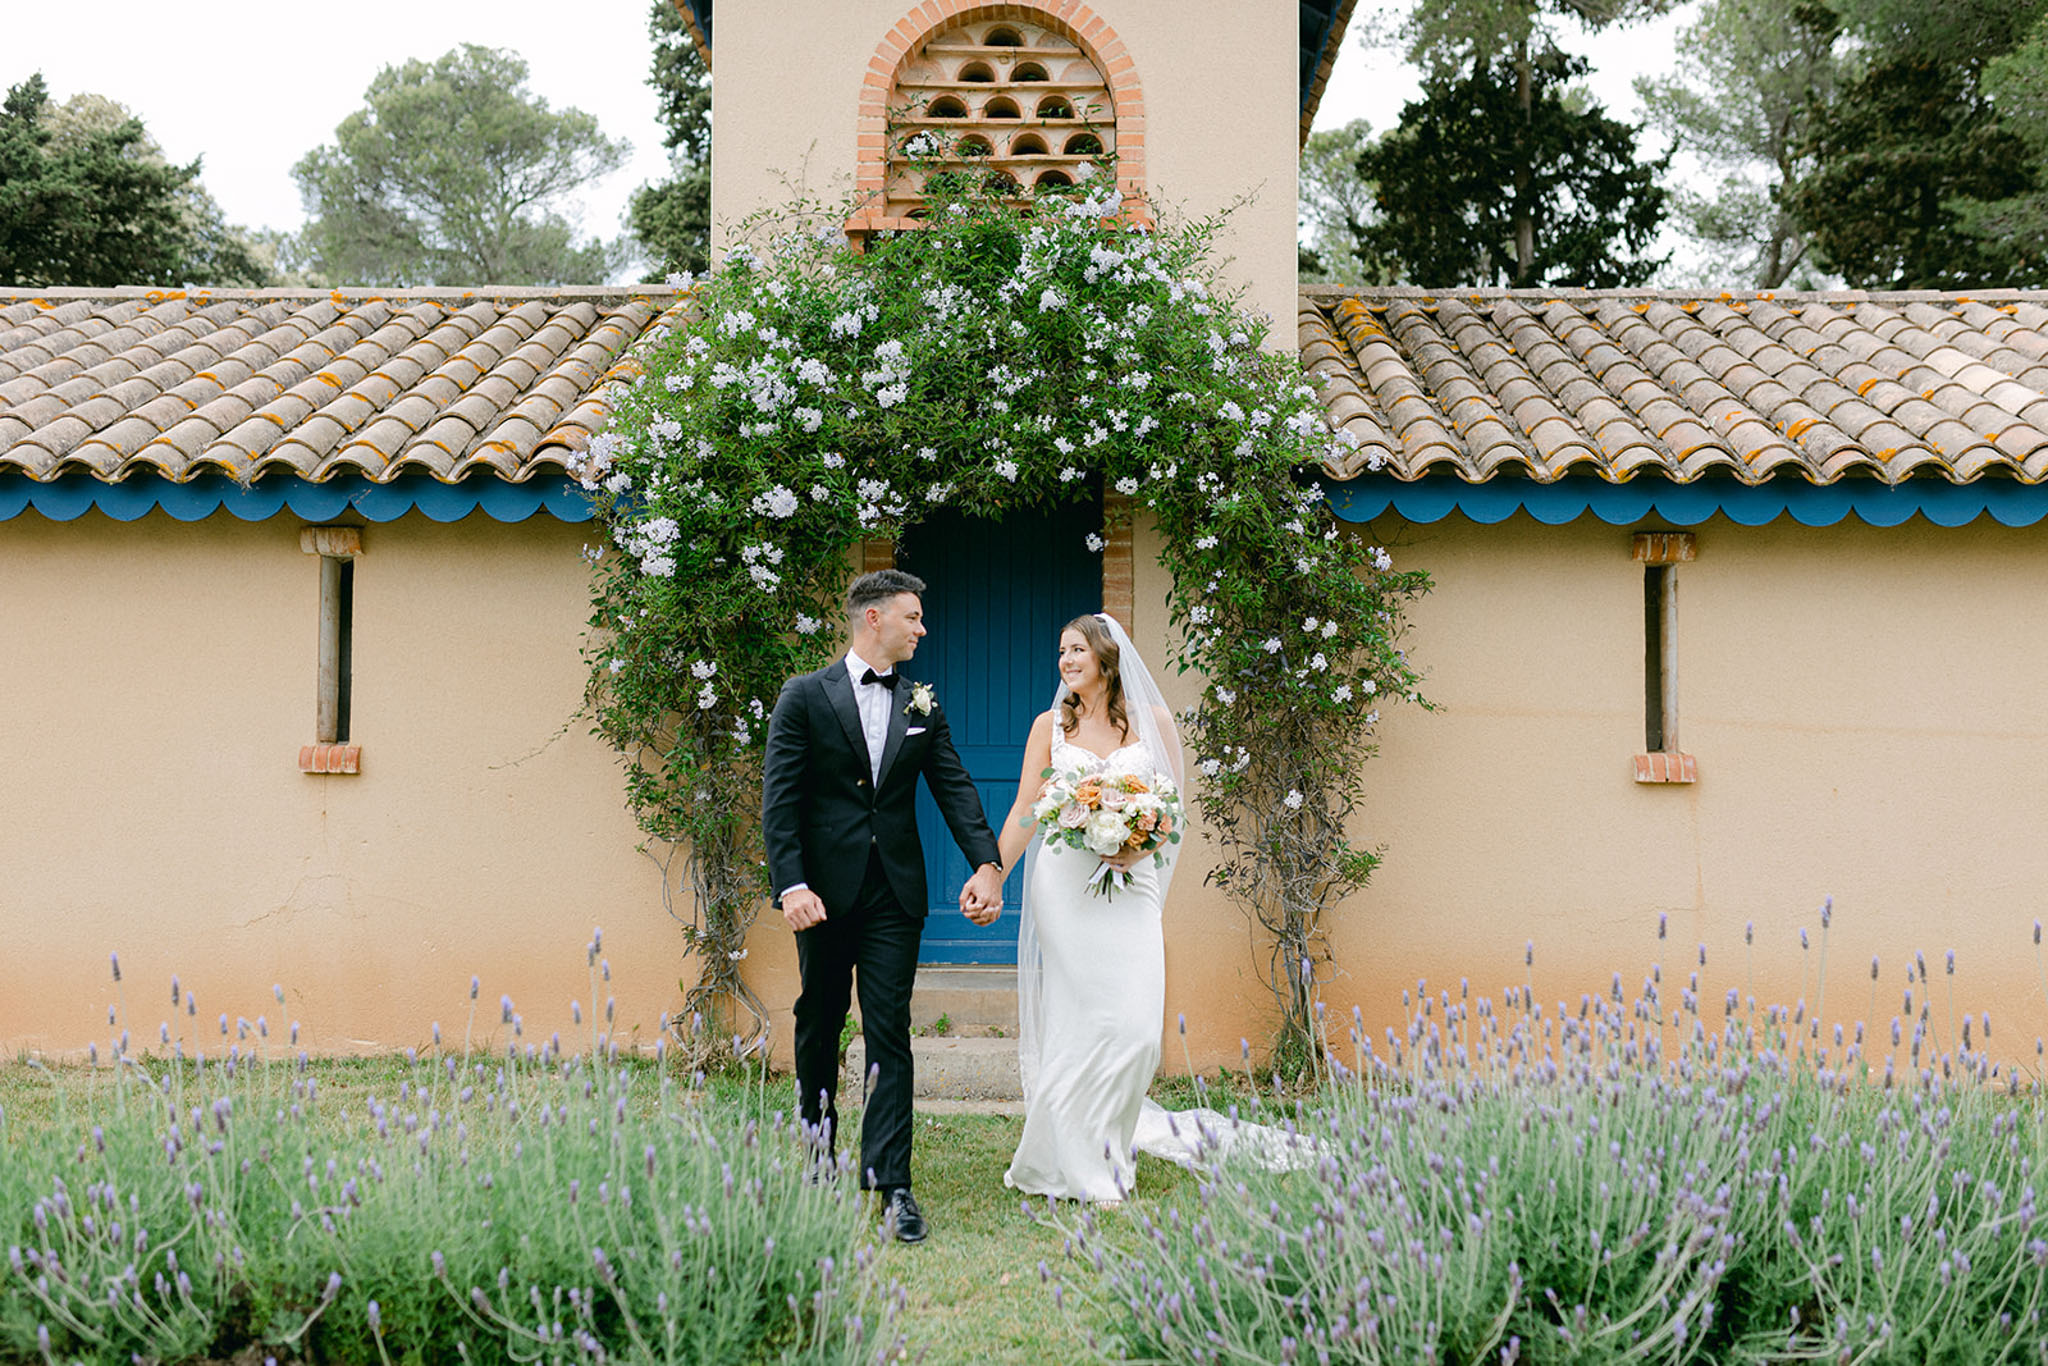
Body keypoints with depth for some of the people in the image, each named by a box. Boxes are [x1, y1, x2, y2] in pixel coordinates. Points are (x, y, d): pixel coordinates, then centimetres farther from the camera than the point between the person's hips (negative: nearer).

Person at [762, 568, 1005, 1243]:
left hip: (895, 895, 2)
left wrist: (987, 864, -13)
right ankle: (816, 1139, 34)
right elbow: (780, 798, -7)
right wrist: (791, 885, -18)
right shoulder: (805, 696, -1)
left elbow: (955, 788, 2)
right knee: (819, 1023, 13)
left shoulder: (923, 708, 10)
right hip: (824, 890, -2)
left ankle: (891, 1184, -4)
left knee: (890, 1036, -2)